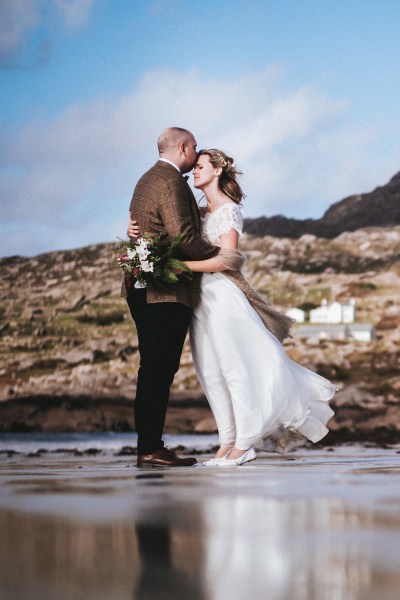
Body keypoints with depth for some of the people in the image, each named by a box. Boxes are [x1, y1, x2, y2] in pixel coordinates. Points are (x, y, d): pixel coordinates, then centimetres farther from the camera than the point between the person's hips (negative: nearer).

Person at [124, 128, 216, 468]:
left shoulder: (148, 180, 21)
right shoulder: (171, 182, -11)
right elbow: (183, 238, -19)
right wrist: (220, 254, -6)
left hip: (143, 290, 10)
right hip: (167, 291, -10)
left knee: (154, 369, 11)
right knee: (159, 369, -9)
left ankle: (148, 446, 12)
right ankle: (151, 449, -9)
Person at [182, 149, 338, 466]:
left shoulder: (228, 211, -7)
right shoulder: (200, 212, 15)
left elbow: (226, 259, -17)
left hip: (222, 295, -8)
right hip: (201, 299, 8)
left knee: (235, 367, -3)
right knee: (212, 372, 7)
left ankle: (244, 443, 2)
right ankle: (229, 442, 12)